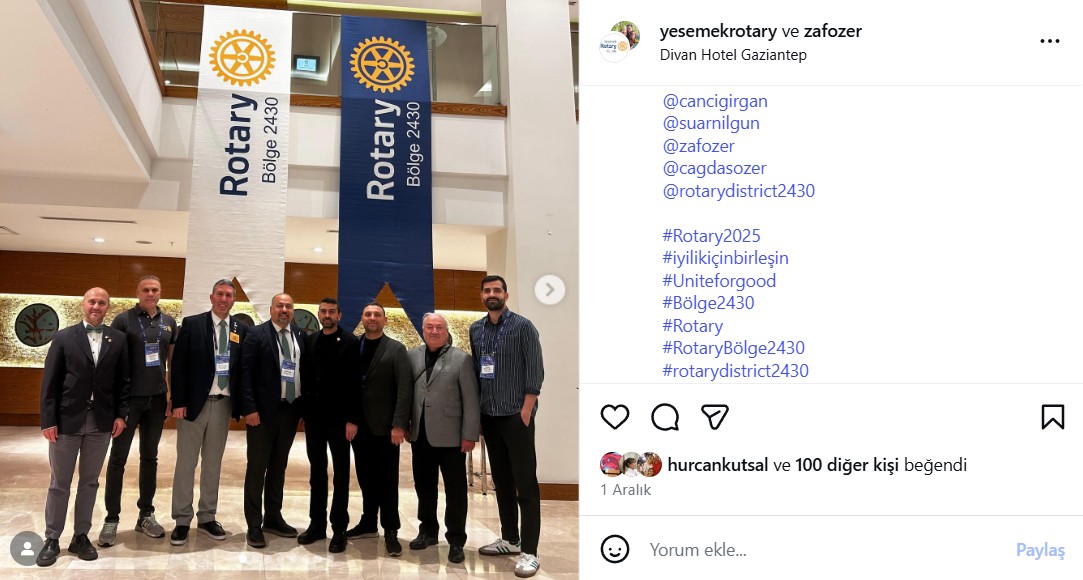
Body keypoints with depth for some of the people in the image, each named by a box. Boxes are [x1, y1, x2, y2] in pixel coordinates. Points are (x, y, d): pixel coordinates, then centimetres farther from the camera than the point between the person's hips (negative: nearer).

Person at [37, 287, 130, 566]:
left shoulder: (118, 339, 4)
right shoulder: (64, 337, 0)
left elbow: (123, 380, 5)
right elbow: (50, 381, -2)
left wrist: (121, 414, -1)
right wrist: (48, 419, -7)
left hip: (101, 421, 2)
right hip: (67, 419, -1)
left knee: (89, 482, 10)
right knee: (59, 484, 7)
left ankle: (81, 536, 21)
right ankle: (52, 539, 20)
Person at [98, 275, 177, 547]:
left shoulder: (169, 323, 7)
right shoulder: (123, 320, -5)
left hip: (157, 399, 4)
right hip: (128, 398, -4)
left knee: (150, 457, 11)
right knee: (118, 458, 2)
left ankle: (146, 515, 21)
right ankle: (112, 519, 10)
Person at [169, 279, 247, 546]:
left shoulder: (241, 329, 5)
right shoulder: (191, 324, -2)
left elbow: (245, 368, 5)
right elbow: (178, 365, -4)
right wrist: (178, 401, -10)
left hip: (223, 404, 3)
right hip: (194, 402, -2)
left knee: (213, 463, 11)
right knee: (186, 462, 4)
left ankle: (207, 517, 20)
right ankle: (182, 520, 12)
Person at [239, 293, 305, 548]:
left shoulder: (300, 336, 7)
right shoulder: (256, 335, -5)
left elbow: (305, 371, 7)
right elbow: (245, 374, -9)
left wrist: (304, 407, 0)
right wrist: (249, 408, -16)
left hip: (290, 410, 5)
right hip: (263, 411, -4)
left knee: (278, 466, 15)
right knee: (257, 467, 3)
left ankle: (273, 518, 27)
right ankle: (254, 525, 10)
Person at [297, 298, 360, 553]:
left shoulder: (350, 343, -6)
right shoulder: (309, 342, 9)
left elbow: (355, 383, -10)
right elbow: (305, 377, 8)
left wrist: (353, 419, -15)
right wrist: (303, 411, 2)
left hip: (339, 418, -4)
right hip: (314, 417, 5)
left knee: (340, 474, 6)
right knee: (317, 472, 12)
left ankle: (339, 529, 12)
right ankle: (317, 524, 22)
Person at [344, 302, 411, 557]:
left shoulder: (396, 349, -3)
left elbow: (404, 389, -9)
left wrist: (399, 424, -17)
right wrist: (348, 419, 0)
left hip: (384, 426, -3)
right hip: (358, 425, 4)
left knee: (387, 480, 3)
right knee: (366, 478, 12)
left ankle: (390, 531, 10)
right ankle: (368, 523, 26)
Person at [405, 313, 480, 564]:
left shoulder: (461, 359, -6)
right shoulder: (413, 356, 6)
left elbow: (471, 401, -7)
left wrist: (469, 435, -10)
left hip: (450, 436, -4)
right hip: (420, 435, 4)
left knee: (455, 490, 3)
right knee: (423, 486, 15)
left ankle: (456, 540, 14)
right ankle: (428, 531, 32)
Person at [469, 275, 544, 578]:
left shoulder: (522, 326, -6)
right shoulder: (476, 330, 10)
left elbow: (535, 371, -9)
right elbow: (475, 371, 14)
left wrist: (525, 412, -14)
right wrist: (476, 411, 8)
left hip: (516, 415, -6)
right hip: (489, 416, 6)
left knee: (525, 483, -3)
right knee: (501, 480, 13)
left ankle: (529, 551, 1)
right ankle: (510, 539, 25)